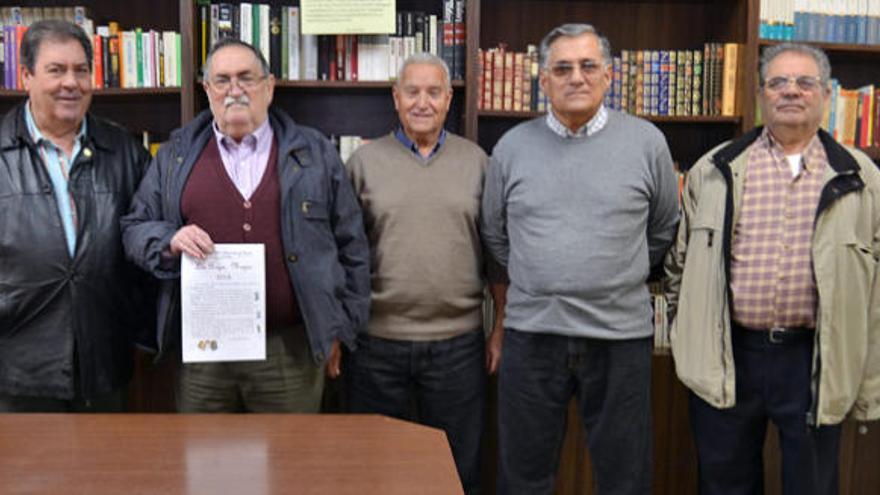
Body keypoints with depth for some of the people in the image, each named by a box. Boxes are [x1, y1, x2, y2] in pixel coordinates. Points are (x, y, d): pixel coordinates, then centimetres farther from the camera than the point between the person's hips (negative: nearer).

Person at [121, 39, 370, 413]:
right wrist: (170, 241, -13)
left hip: (291, 350, -1)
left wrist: (340, 330, 5)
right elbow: (135, 229, 9)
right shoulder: (175, 156, 9)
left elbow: (350, 245, 7)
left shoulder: (314, 154, 6)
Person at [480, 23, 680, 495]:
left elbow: (663, 231, 10)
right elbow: (495, 234, 14)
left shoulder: (647, 142, -1)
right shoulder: (512, 146, 3)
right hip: (530, 332, 1)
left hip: (621, 334, -1)